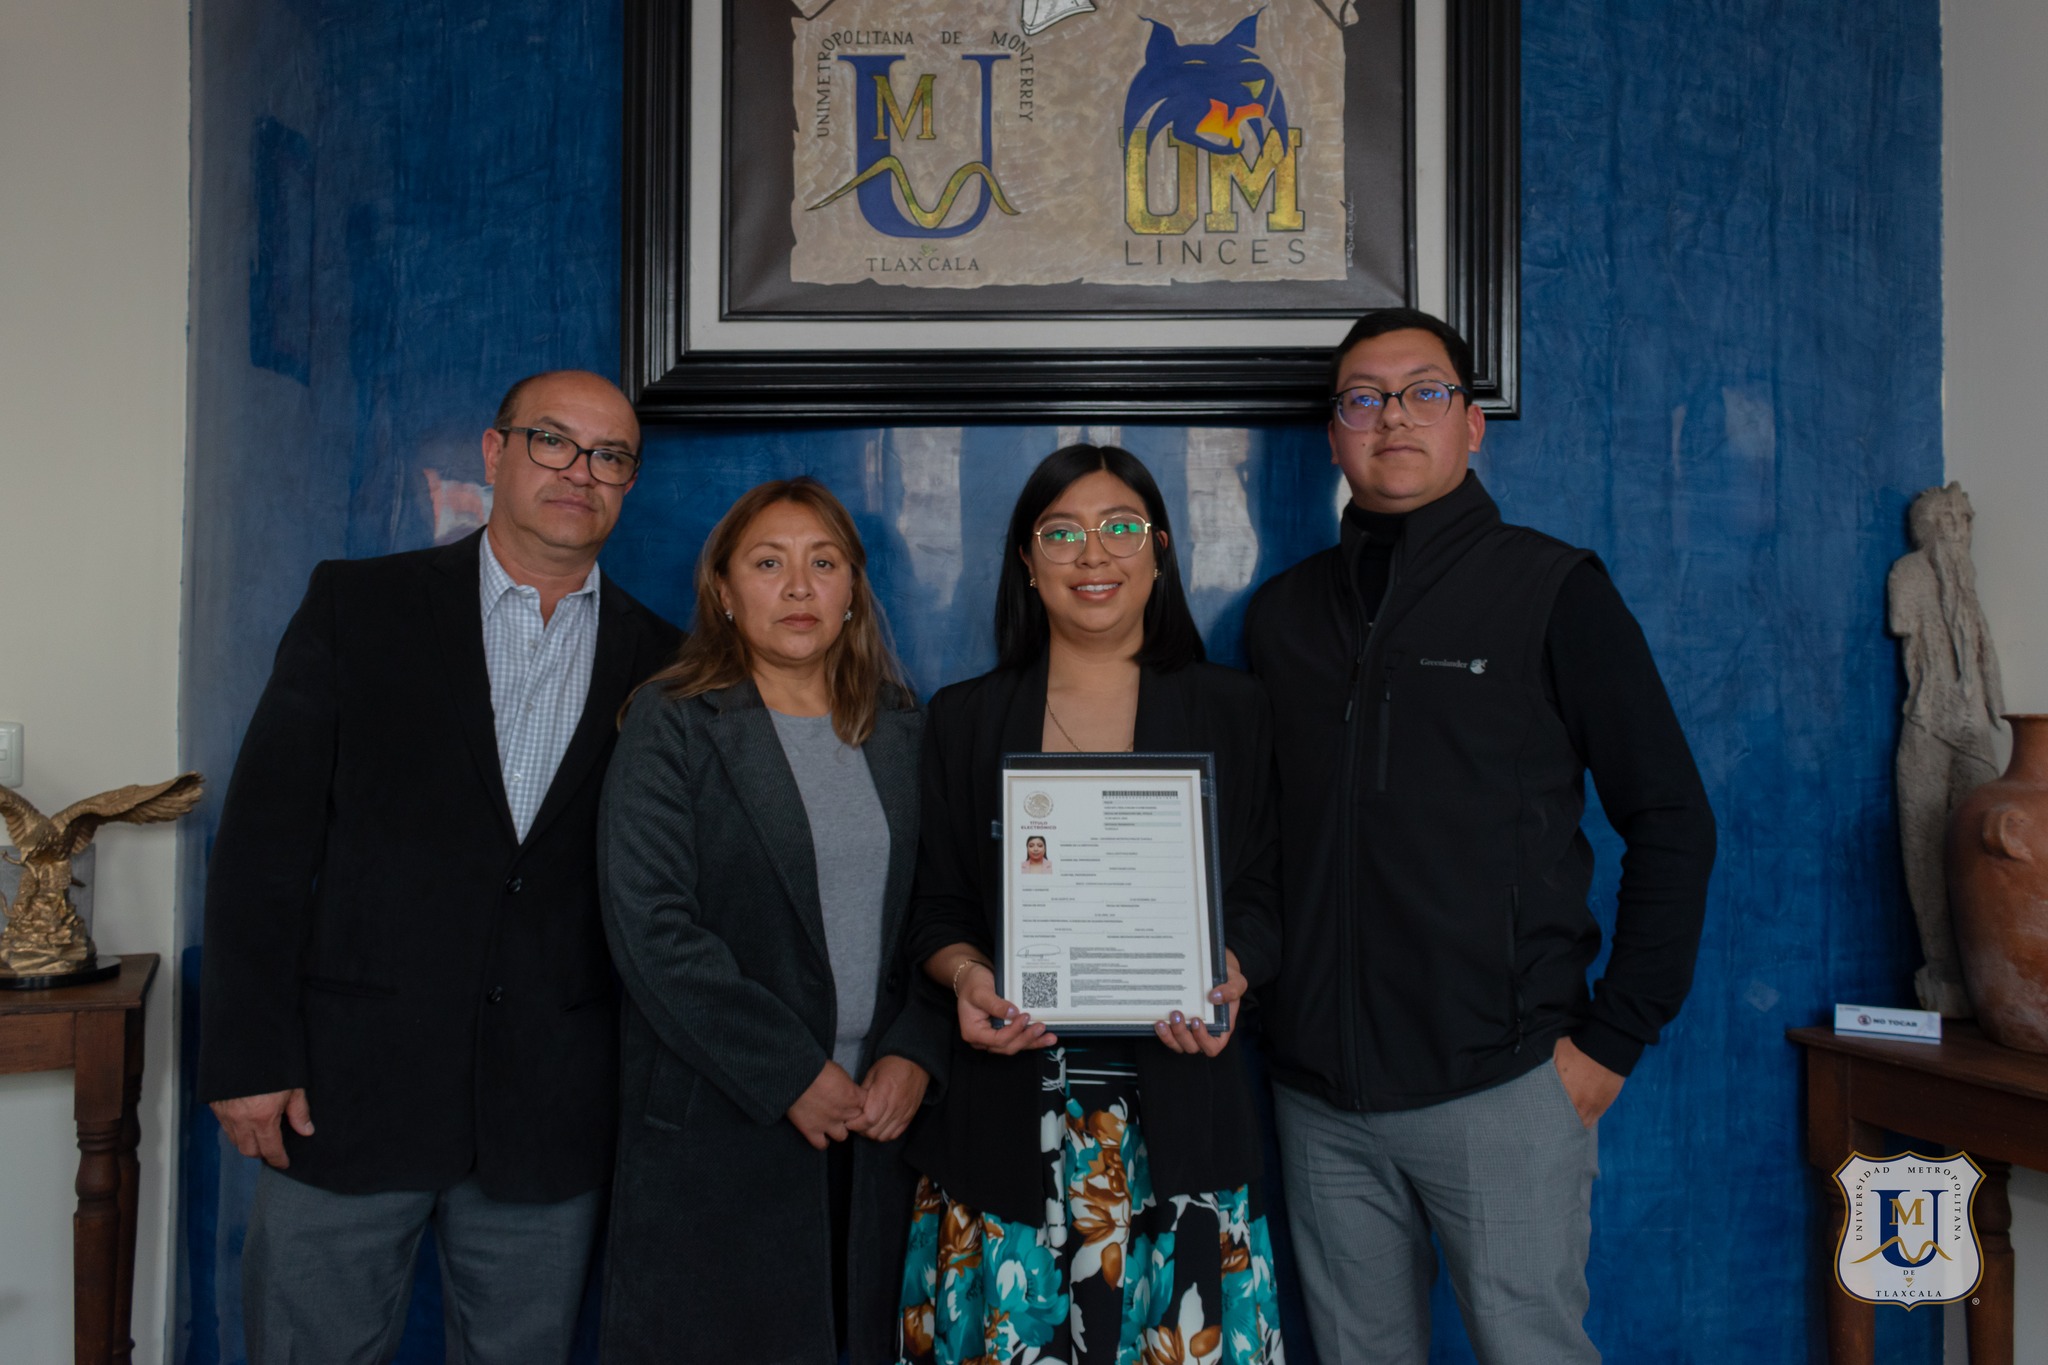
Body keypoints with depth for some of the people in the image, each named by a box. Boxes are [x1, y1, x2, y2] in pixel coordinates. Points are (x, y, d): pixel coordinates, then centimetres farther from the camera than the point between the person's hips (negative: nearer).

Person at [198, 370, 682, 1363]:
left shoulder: (657, 664, 5)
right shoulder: (358, 605, 2)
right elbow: (264, 836, -2)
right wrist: (248, 1054, -7)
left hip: (552, 1116, 2)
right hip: (345, 1088, -1)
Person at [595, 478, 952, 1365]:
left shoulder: (903, 732, 9)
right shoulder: (672, 725, -3)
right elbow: (650, 928, -12)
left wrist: (916, 1055, -8)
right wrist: (790, 1073, -14)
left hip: (878, 1123, 4)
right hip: (717, 1131, -3)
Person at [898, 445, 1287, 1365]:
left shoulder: (1232, 713, 8)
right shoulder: (962, 719, 10)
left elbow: (1262, 898, 6)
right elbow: (934, 907, 9)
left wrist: (1227, 979, -14)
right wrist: (965, 973, -12)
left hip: (1178, 1109, 0)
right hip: (1006, 1112, 1)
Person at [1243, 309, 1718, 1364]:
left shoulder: (1553, 592, -2)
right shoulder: (1280, 614, 10)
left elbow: (1672, 823, -3)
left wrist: (1612, 1040, -6)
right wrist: (1247, 989, 7)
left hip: (1502, 1086, -3)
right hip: (1321, 1094, 4)